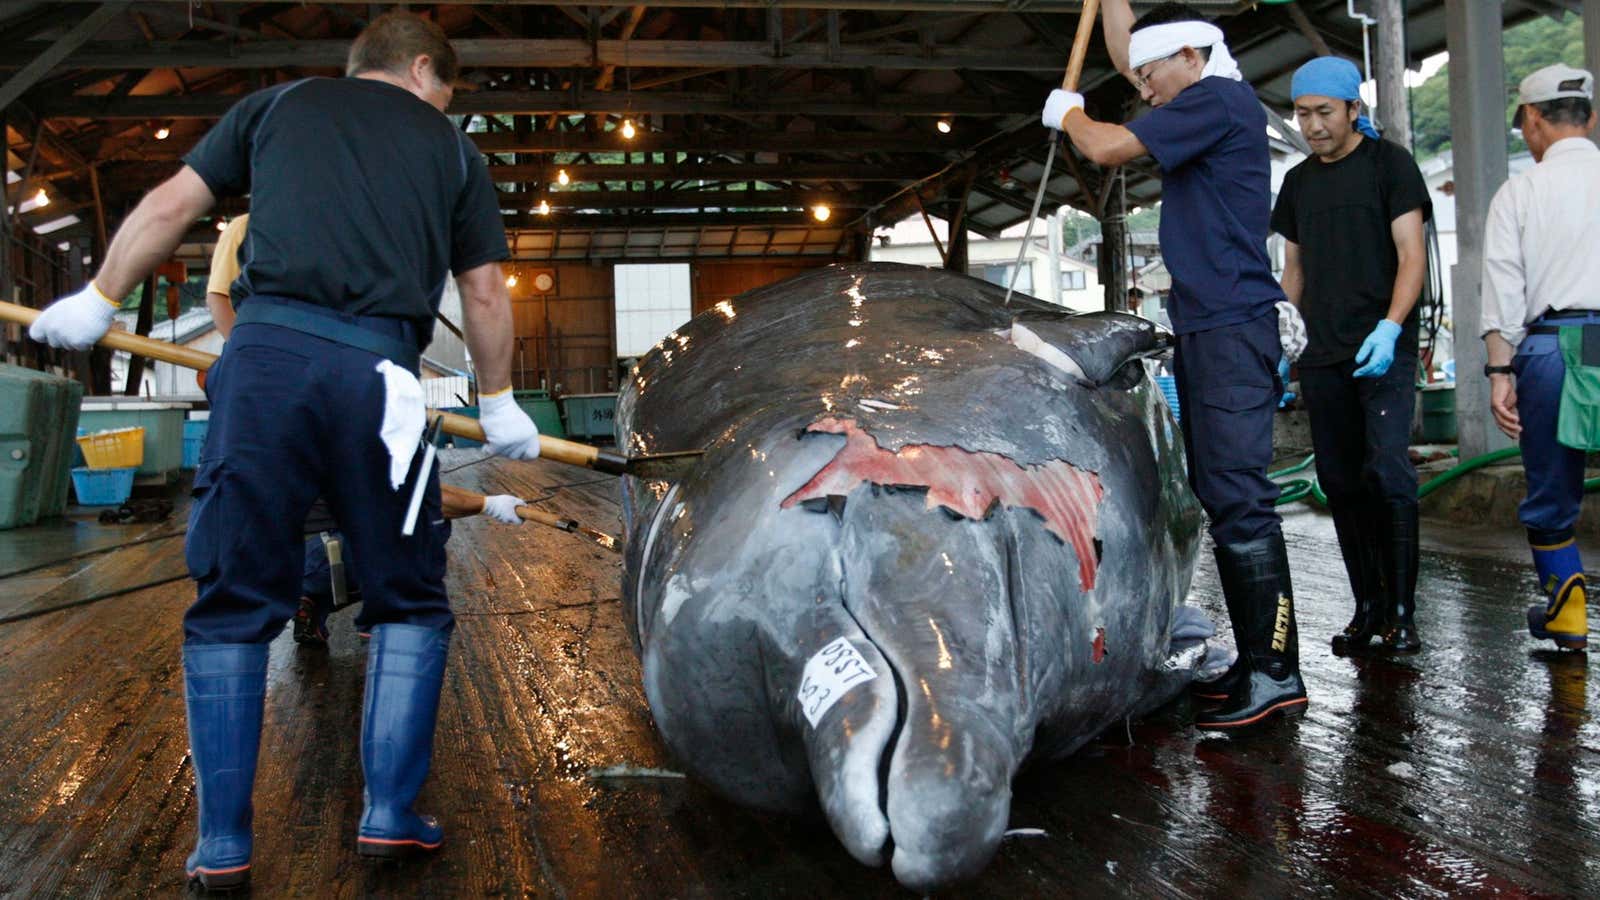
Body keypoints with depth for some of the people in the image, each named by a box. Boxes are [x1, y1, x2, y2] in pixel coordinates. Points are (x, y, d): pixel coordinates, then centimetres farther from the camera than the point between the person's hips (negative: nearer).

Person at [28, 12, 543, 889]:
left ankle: (221, 844, 11)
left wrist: (98, 298, 26)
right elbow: (485, 293, 16)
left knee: (232, 606, 9)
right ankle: (389, 816, 10)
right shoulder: (453, 147, 19)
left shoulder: (277, 104, 22)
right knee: (410, 604, 14)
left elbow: (171, 204, 16)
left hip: (264, 353, 1)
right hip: (376, 373, -1)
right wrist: (499, 406, 26)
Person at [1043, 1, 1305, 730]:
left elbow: (1107, 148, -12)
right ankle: (1254, 661, 13)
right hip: (1204, 328, 10)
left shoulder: (1220, 99, -8)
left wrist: (1068, 113, 8)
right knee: (1220, 499, 8)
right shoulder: (1202, 103, 20)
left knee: (1238, 500, -13)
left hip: (1230, 328, -10)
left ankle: (1276, 674, -10)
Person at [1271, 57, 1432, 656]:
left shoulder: (1390, 164, 2)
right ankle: (1368, 607, 13)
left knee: (1389, 471, -14)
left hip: (1384, 348, -5)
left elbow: (1412, 255, -6)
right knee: (1342, 484, 5)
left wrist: (1389, 327, -20)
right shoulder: (1298, 182, 17)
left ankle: (1401, 612, -7)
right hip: (1322, 356, 5)